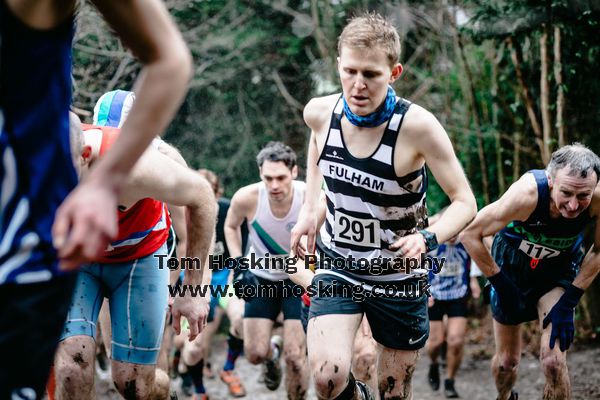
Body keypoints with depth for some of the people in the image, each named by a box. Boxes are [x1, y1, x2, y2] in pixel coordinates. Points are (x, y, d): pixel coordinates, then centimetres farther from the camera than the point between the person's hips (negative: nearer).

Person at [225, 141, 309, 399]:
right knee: (255, 354, 1)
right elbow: (231, 226, 1)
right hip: (261, 278, 2)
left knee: (295, 357, -7)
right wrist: (238, 263, -8)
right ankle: (272, 352, 38)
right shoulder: (247, 198, -24)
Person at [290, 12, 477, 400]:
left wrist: (428, 238, -37)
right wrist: (309, 210, 6)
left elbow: (465, 203, -18)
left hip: (399, 278, -2)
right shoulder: (320, 112, -11)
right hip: (338, 268, 2)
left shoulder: (417, 126, -24)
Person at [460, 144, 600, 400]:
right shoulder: (527, 194, -38)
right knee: (507, 361, 13)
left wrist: (569, 302, -14)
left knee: (553, 361, -18)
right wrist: (501, 284, -21)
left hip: (559, 272, 1)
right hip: (512, 267, -1)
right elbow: (469, 234, -27)